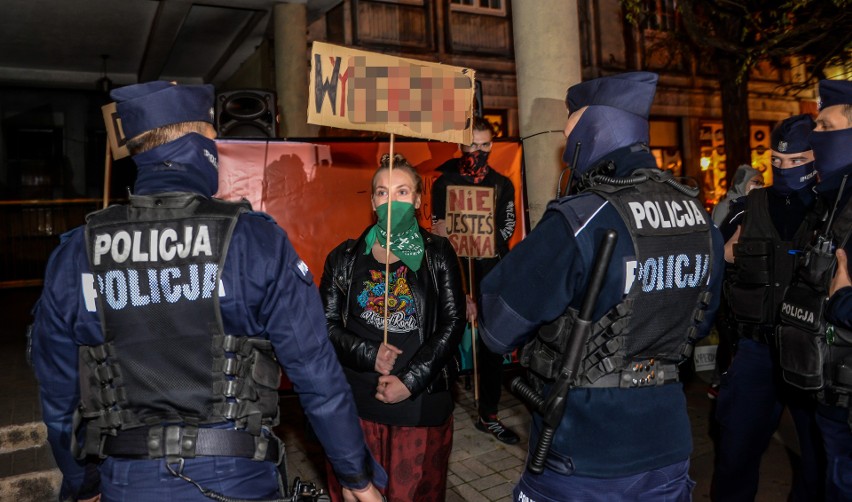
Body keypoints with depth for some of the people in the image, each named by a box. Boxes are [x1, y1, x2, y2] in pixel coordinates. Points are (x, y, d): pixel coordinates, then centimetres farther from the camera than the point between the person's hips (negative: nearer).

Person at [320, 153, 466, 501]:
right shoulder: (346, 257, 5)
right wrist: (368, 355, -13)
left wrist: (410, 380, -11)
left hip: (421, 402, -1)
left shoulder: (437, 254, 2)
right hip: (357, 401, 1)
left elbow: (453, 323, -4)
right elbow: (326, 323, 4)